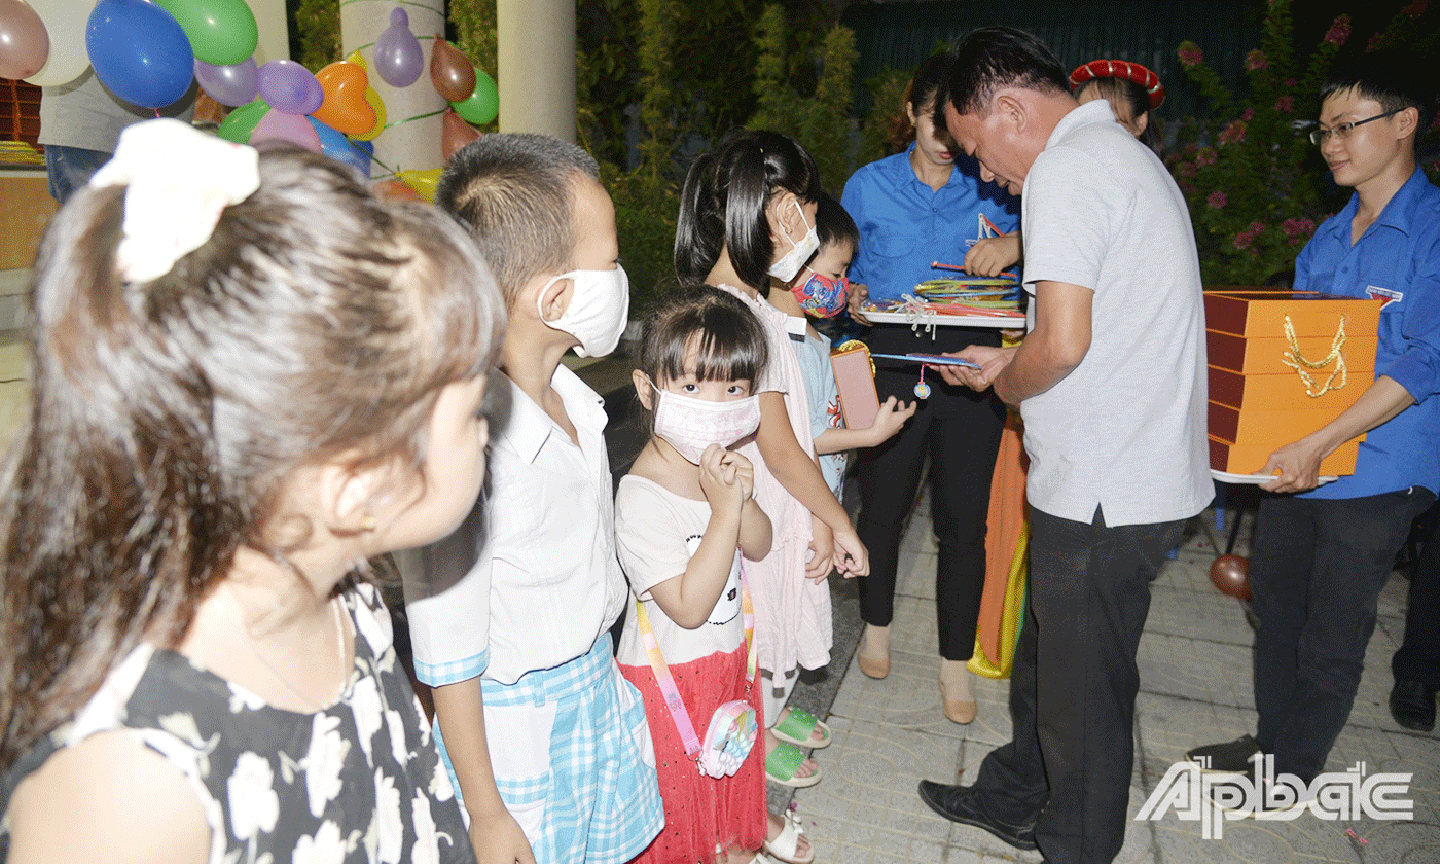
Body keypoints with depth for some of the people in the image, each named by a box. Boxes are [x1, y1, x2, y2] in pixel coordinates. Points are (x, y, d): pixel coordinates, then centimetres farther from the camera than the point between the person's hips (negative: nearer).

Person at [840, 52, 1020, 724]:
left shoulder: (995, 188, 9)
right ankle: (877, 623, 36)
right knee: (884, 504, 10)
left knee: (964, 519, 2)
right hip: (894, 359, 0)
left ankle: (955, 660, 20)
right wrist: (858, 305, -11)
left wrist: (1005, 256, -8)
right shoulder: (870, 186, 7)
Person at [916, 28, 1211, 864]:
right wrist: (1009, 361, 17)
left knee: (1083, 690, 7)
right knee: (1047, 655, 24)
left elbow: (1063, 343, -25)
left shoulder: (1066, 170, -16)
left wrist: (1008, 384, -5)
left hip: (1101, 492, -10)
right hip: (1145, 472, 10)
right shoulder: (1128, 154, 16)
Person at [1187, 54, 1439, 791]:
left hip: (1372, 471, -7)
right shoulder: (1325, 240, 12)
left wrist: (1319, 443, -26)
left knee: (1330, 635, 6)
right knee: (1276, 607, 16)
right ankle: (1270, 737, 34)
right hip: (1293, 461, 7)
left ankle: (1290, 767, 23)